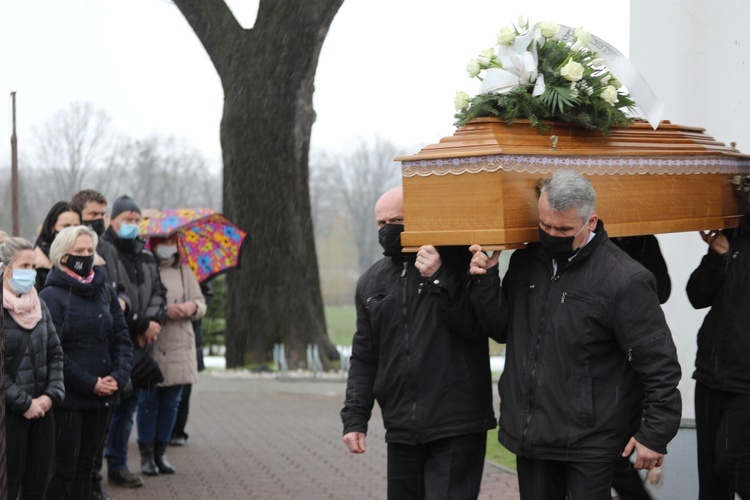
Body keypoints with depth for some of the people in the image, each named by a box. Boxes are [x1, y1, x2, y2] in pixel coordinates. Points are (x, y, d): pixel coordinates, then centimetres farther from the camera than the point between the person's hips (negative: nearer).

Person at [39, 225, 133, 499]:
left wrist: (118, 377, -4)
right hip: (67, 398, -6)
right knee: (63, 469, -5)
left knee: (85, 466, 11)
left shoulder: (106, 291, 11)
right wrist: (90, 384, -15)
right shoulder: (52, 296, -8)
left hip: (102, 397, 6)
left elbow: (122, 339, 12)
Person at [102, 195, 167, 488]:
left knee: (127, 408, 12)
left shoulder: (144, 255, 17)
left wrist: (152, 321, -6)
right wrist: (142, 325, -12)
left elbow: (158, 291, 13)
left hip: (138, 345, 7)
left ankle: (118, 466, 21)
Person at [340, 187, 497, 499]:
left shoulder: (460, 264, -2)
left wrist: (440, 281, -19)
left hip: (457, 429, -5)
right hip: (401, 431, 5)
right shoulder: (372, 282, 14)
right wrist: (355, 417, 9)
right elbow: (364, 358, 17)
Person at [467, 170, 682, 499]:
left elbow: (658, 362, -12)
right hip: (531, 433, 6)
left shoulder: (624, 279, -15)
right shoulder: (525, 263, 5)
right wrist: (485, 281, -6)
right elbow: (501, 328, 11)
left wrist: (655, 434, -11)